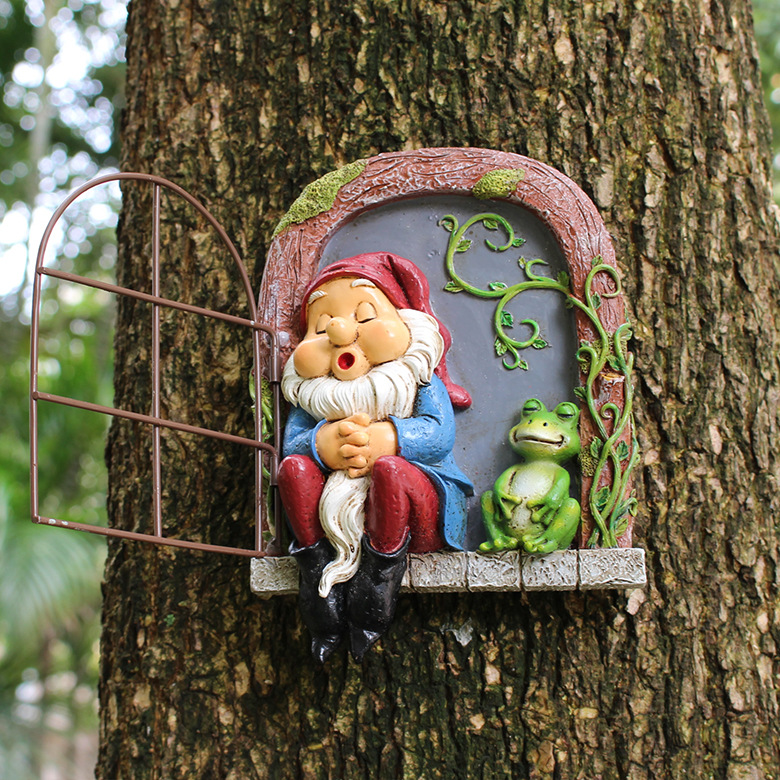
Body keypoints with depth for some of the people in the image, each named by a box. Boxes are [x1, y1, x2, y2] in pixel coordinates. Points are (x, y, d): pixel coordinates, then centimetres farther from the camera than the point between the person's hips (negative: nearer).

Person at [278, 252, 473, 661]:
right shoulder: (312, 399, 17)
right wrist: (325, 444, -18)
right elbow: (291, 442, 3)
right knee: (294, 468, -21)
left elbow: (440, 435, -9)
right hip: (336, 511, 3)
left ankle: (381, 569, -21)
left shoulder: (420, 383, 7)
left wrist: (382, 439, -22)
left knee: (389, 469, -35)